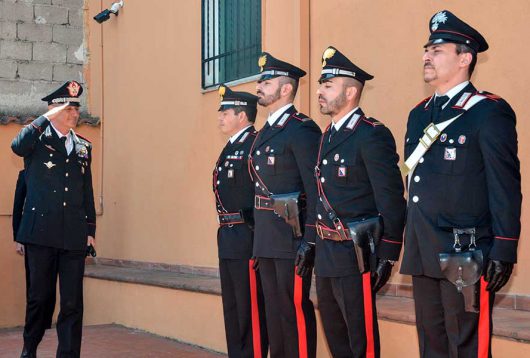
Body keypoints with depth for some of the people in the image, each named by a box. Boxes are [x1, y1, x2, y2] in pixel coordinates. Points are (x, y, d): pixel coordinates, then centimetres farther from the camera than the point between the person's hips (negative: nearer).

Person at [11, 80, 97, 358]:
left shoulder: (84, 146, 14)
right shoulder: (39, 139, 2)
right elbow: (17, 146, -23)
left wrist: (90, 229, 12)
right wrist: (47, 118, -17)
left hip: (74, 236, 3)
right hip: (41, 231, -3)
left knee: (73, 302, -1)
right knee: (40, 297, 8)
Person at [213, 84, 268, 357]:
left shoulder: (255, 145, -14)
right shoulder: (230, 148, 18)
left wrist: (256, 236, -21)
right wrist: (226, 234, 16)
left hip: (247, 238, -10)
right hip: (228, 239, 10)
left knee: (251, 310, -4)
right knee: (232, 307, 17)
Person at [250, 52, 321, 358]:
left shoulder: (302, 129, -11)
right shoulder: (265, 132, 17)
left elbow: (316, 189, -17)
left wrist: (309, 240, -21)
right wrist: (260, 238, 17)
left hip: (291, 235, -9)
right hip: (266, 237, 9)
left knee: (295, 307, -3)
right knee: (274, 308, 14)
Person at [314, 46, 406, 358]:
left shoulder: (372, 135, -13)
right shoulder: (329, 135, 15)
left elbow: (392, 200, -16)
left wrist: (387, 258, -17)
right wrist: (320, 249, 16)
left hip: (355, 256, -9)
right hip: (327, 257, 9)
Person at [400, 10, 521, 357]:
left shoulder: (489, 112, -8)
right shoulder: (419, 114, 15)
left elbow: (505, 187, -12)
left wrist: (504, 251, -15)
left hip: (466, 256, -8)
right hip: (423, 255, 8)